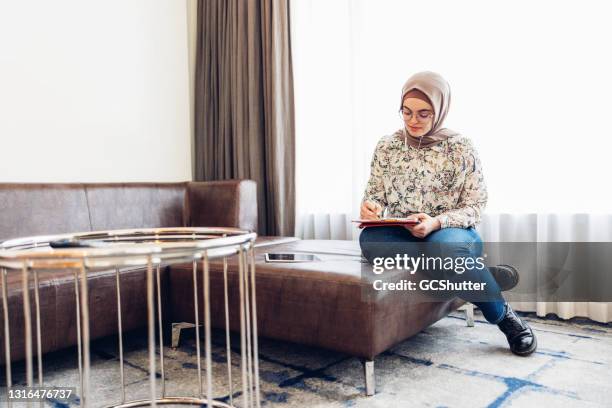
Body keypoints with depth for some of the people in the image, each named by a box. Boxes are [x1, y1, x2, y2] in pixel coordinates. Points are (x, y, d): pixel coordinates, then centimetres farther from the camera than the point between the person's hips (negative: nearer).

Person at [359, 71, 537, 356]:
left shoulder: (461, 148, -3)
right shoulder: (387, 146, 5)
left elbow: (475, 207, -4)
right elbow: (374, 193, 9)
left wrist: (437, 223, -24)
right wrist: (370, 206, -17)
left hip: (452, 233, -3)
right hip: (402, 236, 3)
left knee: (444, 247, -40)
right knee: (369, 239, -32)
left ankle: (503, 315, -10)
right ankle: (482, 273, -19)